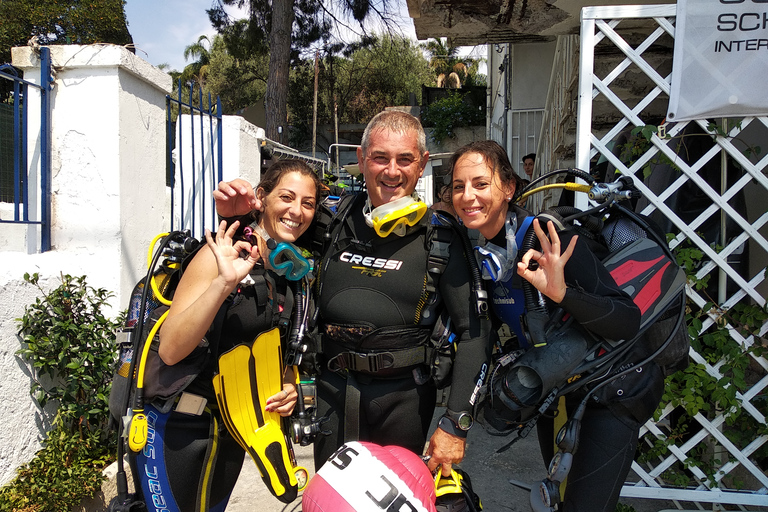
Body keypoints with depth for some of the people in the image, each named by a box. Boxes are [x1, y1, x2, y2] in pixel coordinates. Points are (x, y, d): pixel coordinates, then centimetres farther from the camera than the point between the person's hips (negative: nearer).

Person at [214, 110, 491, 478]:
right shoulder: (336, 220, 0)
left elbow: (474, 330, -8)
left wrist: (455, 424, -11)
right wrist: (236, 218, -5)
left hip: (402, 397, -2)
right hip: (332, 393, 3)